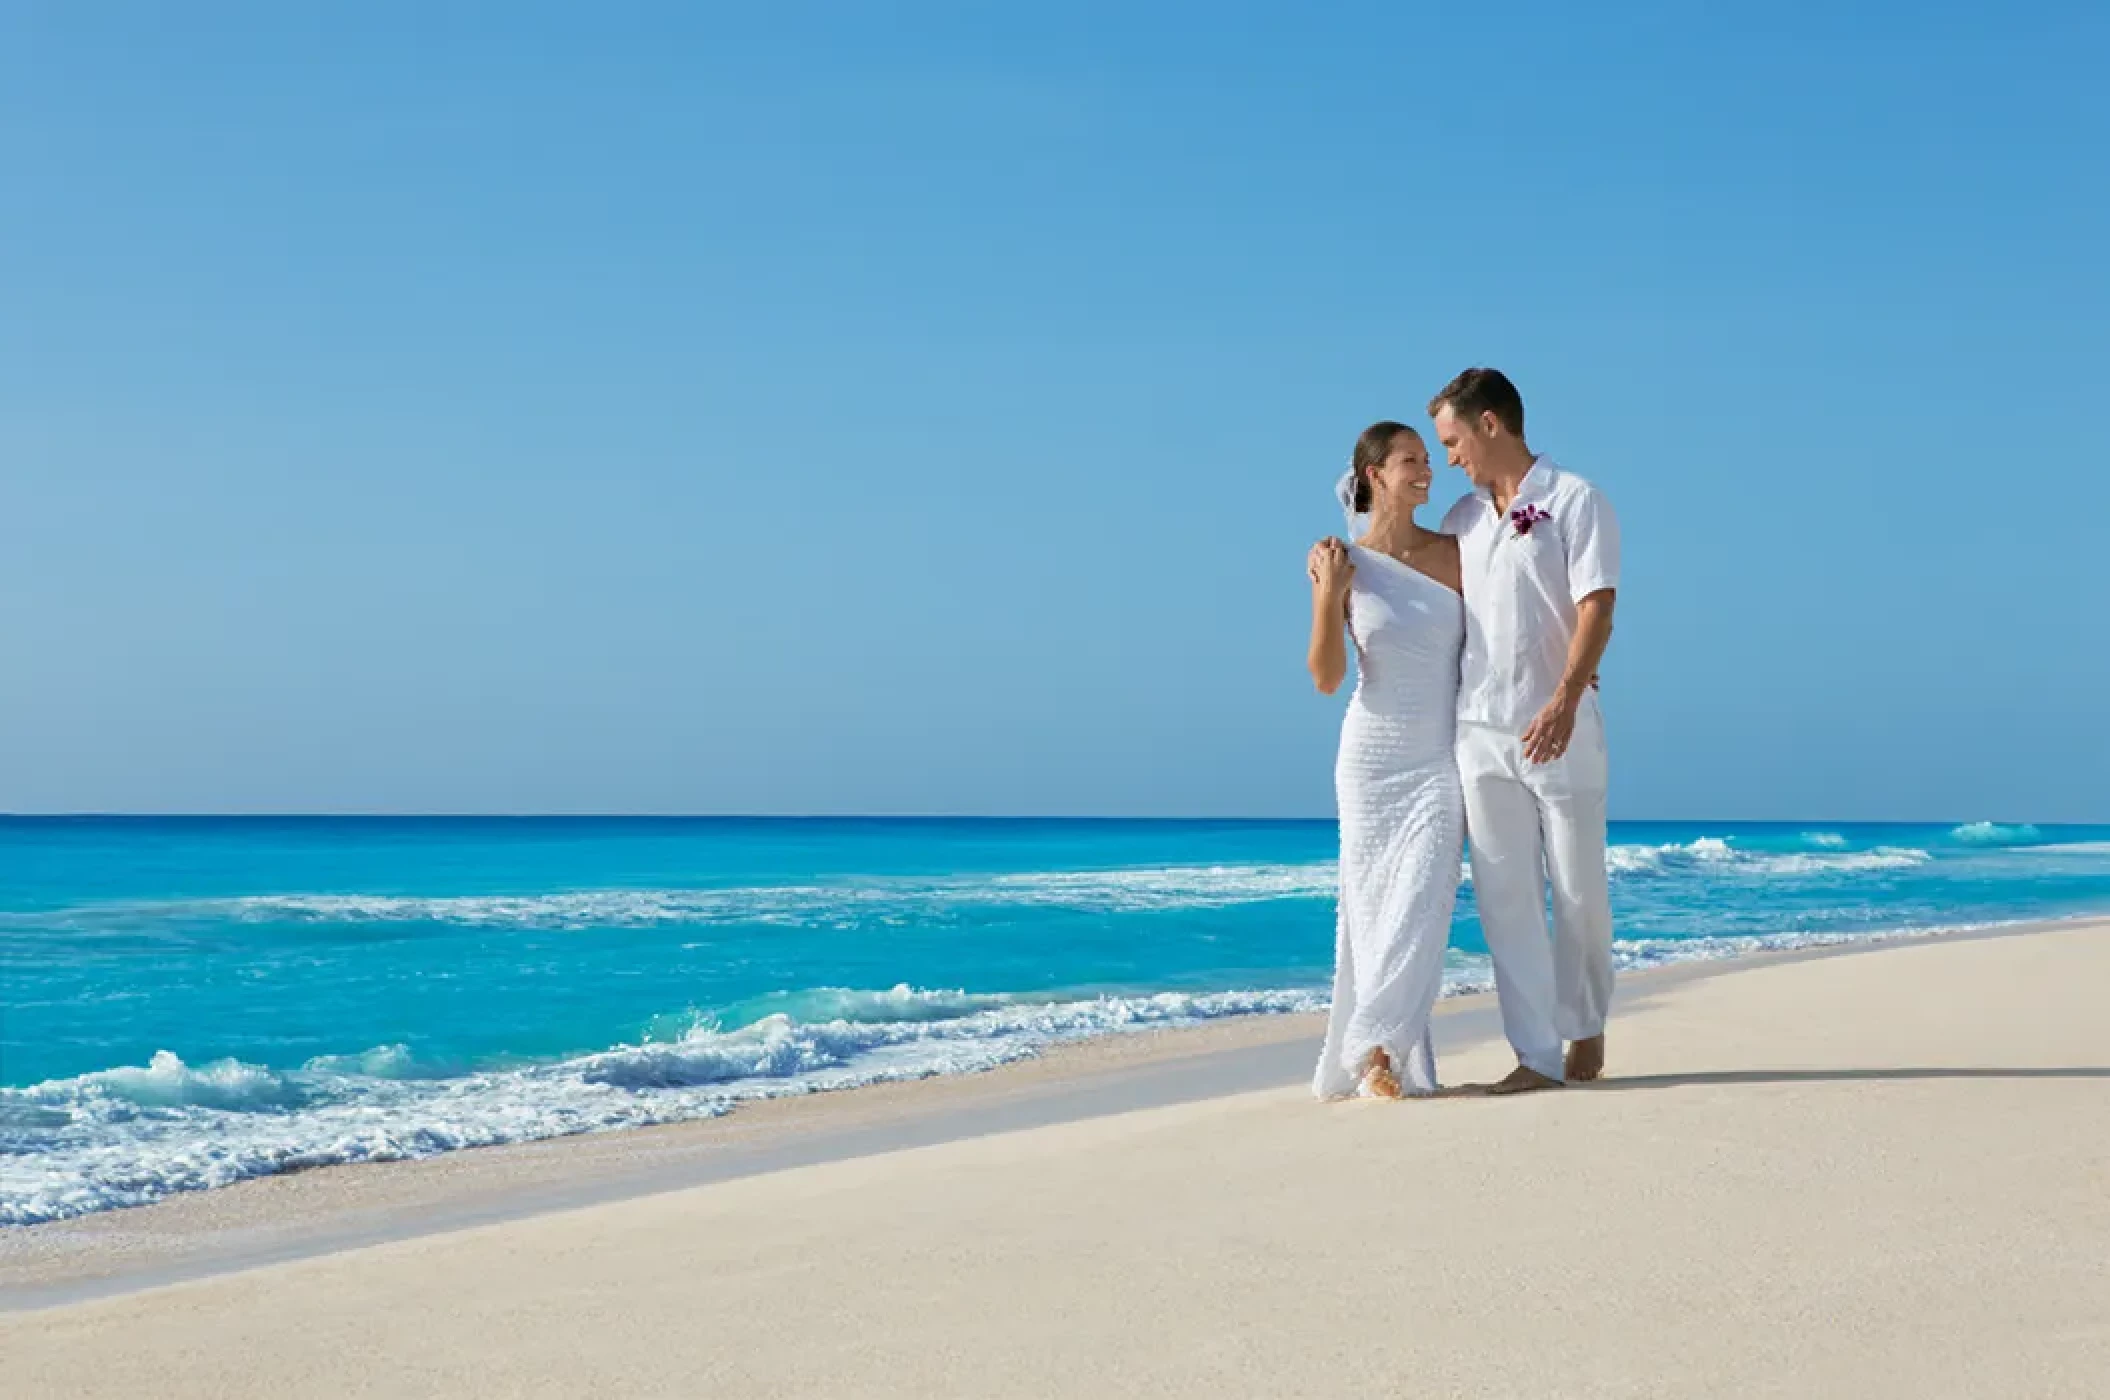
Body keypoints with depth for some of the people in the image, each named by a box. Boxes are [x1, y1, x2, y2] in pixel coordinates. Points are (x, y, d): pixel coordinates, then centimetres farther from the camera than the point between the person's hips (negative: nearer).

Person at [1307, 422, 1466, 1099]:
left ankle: (1375, 1049, -4)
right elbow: (1327, 678, -5)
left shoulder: (1453, 554, 2)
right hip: (1371, 756, -1)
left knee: (1420, 904, -9)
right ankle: (1374, 1053, 7)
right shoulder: (1344, 565, -2)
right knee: (1370, 907, 1)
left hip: (1443, 759, 1)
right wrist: (1327, 597, -17)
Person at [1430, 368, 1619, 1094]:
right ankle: (1536, 1055, 1)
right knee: (1505, 896, 0)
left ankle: (1585, 1027, 25)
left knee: (1578, 892, 4)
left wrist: (1566, 698, -25)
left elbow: (1596, 607, -13)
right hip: (1479, 731, 5)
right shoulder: (1460, 519, 15)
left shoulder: (1575, 501, -3)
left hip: (1558, 728, -5)